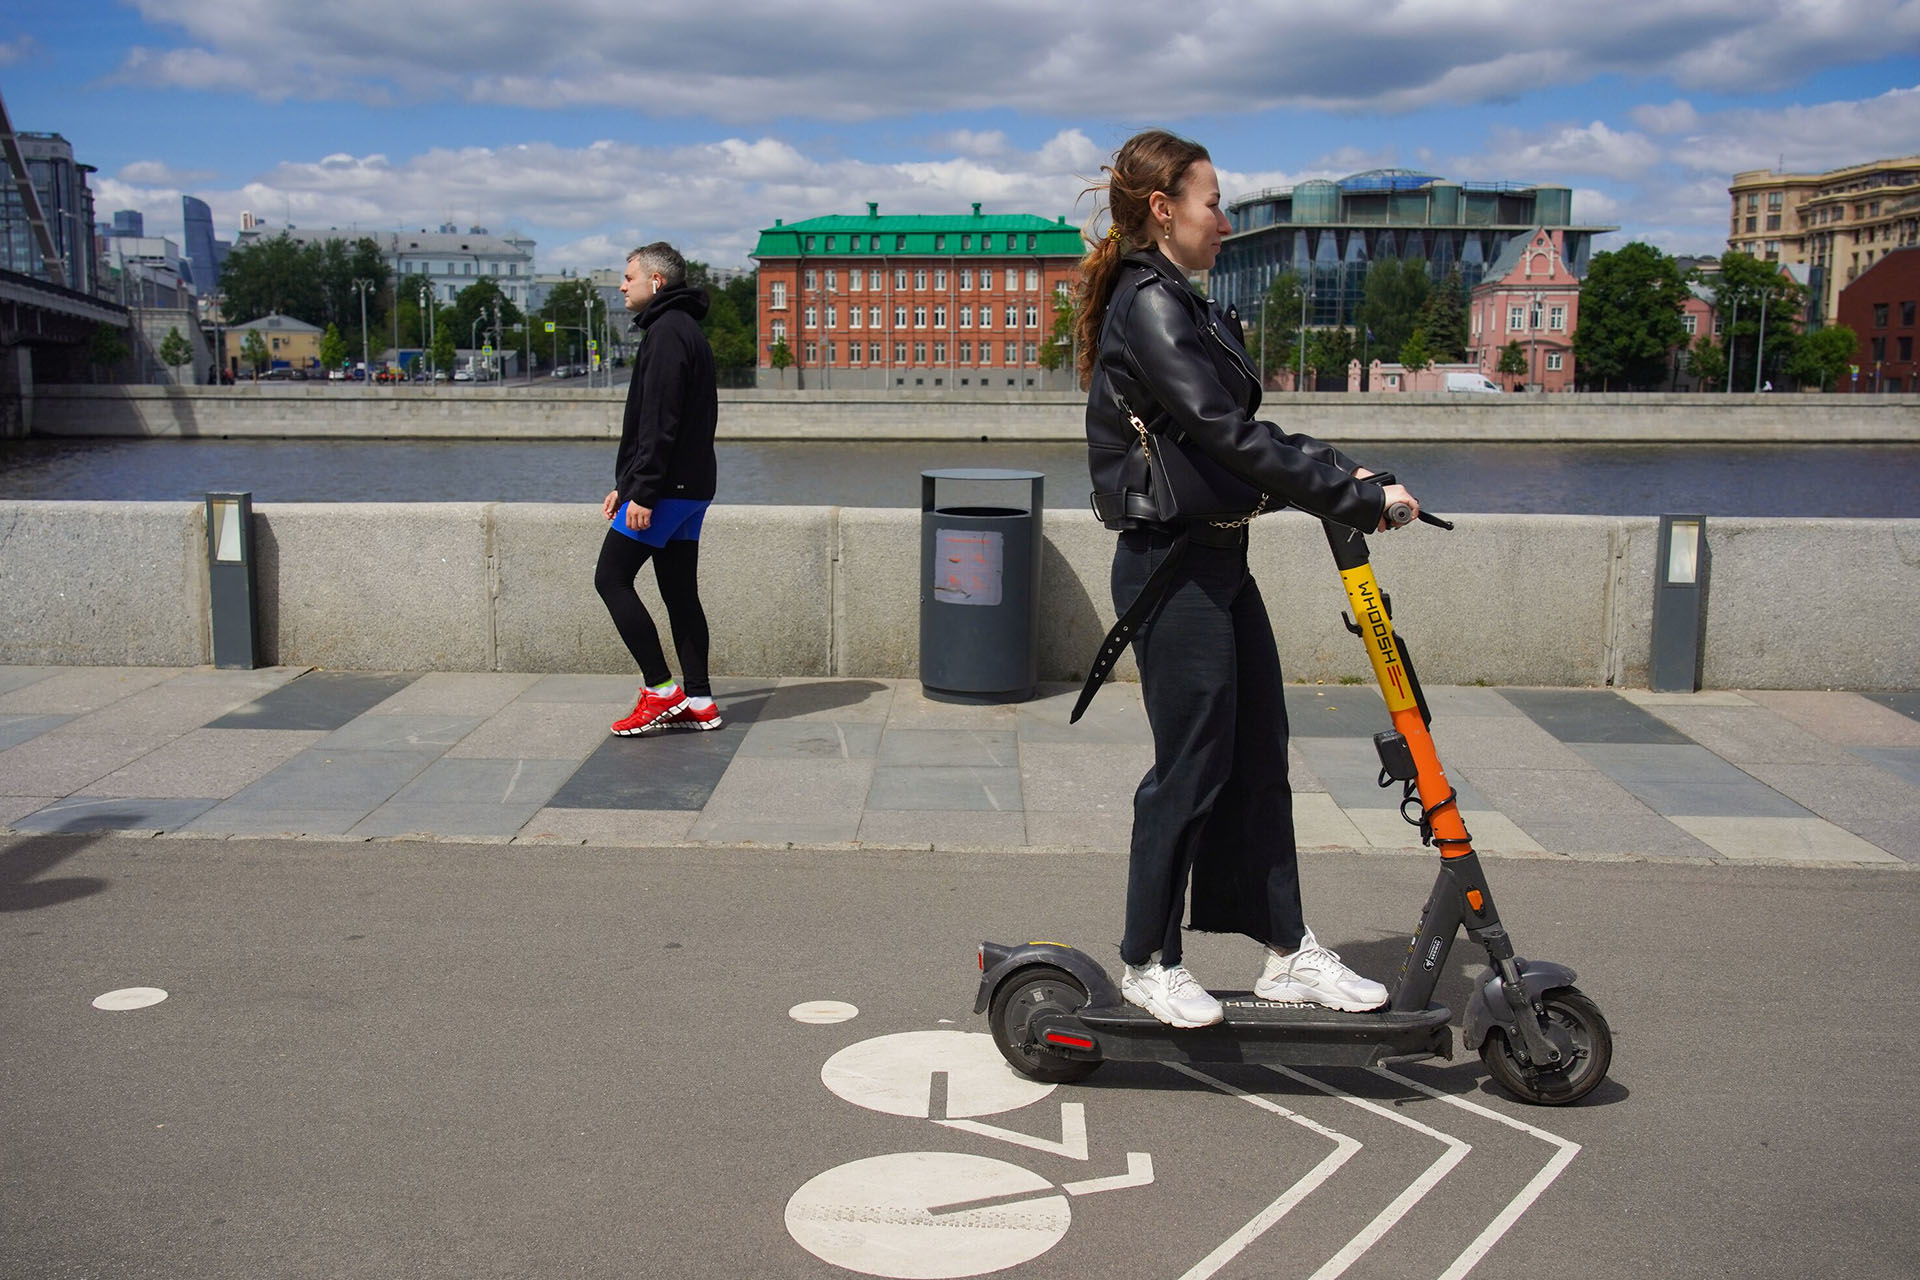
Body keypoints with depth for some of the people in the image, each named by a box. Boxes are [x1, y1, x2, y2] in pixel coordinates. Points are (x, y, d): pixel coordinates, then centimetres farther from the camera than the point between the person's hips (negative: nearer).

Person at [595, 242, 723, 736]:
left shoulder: (667, 332, -12)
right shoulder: (687, 330, 21)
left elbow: (660, 421, -21)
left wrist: (643, 493, -22)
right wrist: (626, 485, 24)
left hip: (665, 488, -10)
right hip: (691, 488, 10)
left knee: (611, 578, -4)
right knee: (680, 593, 10)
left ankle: (661, 691, -4)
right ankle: (698, 702, 11)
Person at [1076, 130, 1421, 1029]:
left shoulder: (1178, 306, 16)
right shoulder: (1149, 307, -16)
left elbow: (1241, 431, 16)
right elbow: (1233, 439, -22)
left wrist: (1336, 471, 3)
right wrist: (1359, 497, -18)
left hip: (1216, 563, 10)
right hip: (1174, 569, -10)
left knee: (1259, 760, 13)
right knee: (1192, 769, 0)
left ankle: (1285, 953, 23)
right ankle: (1149, 962, 17)